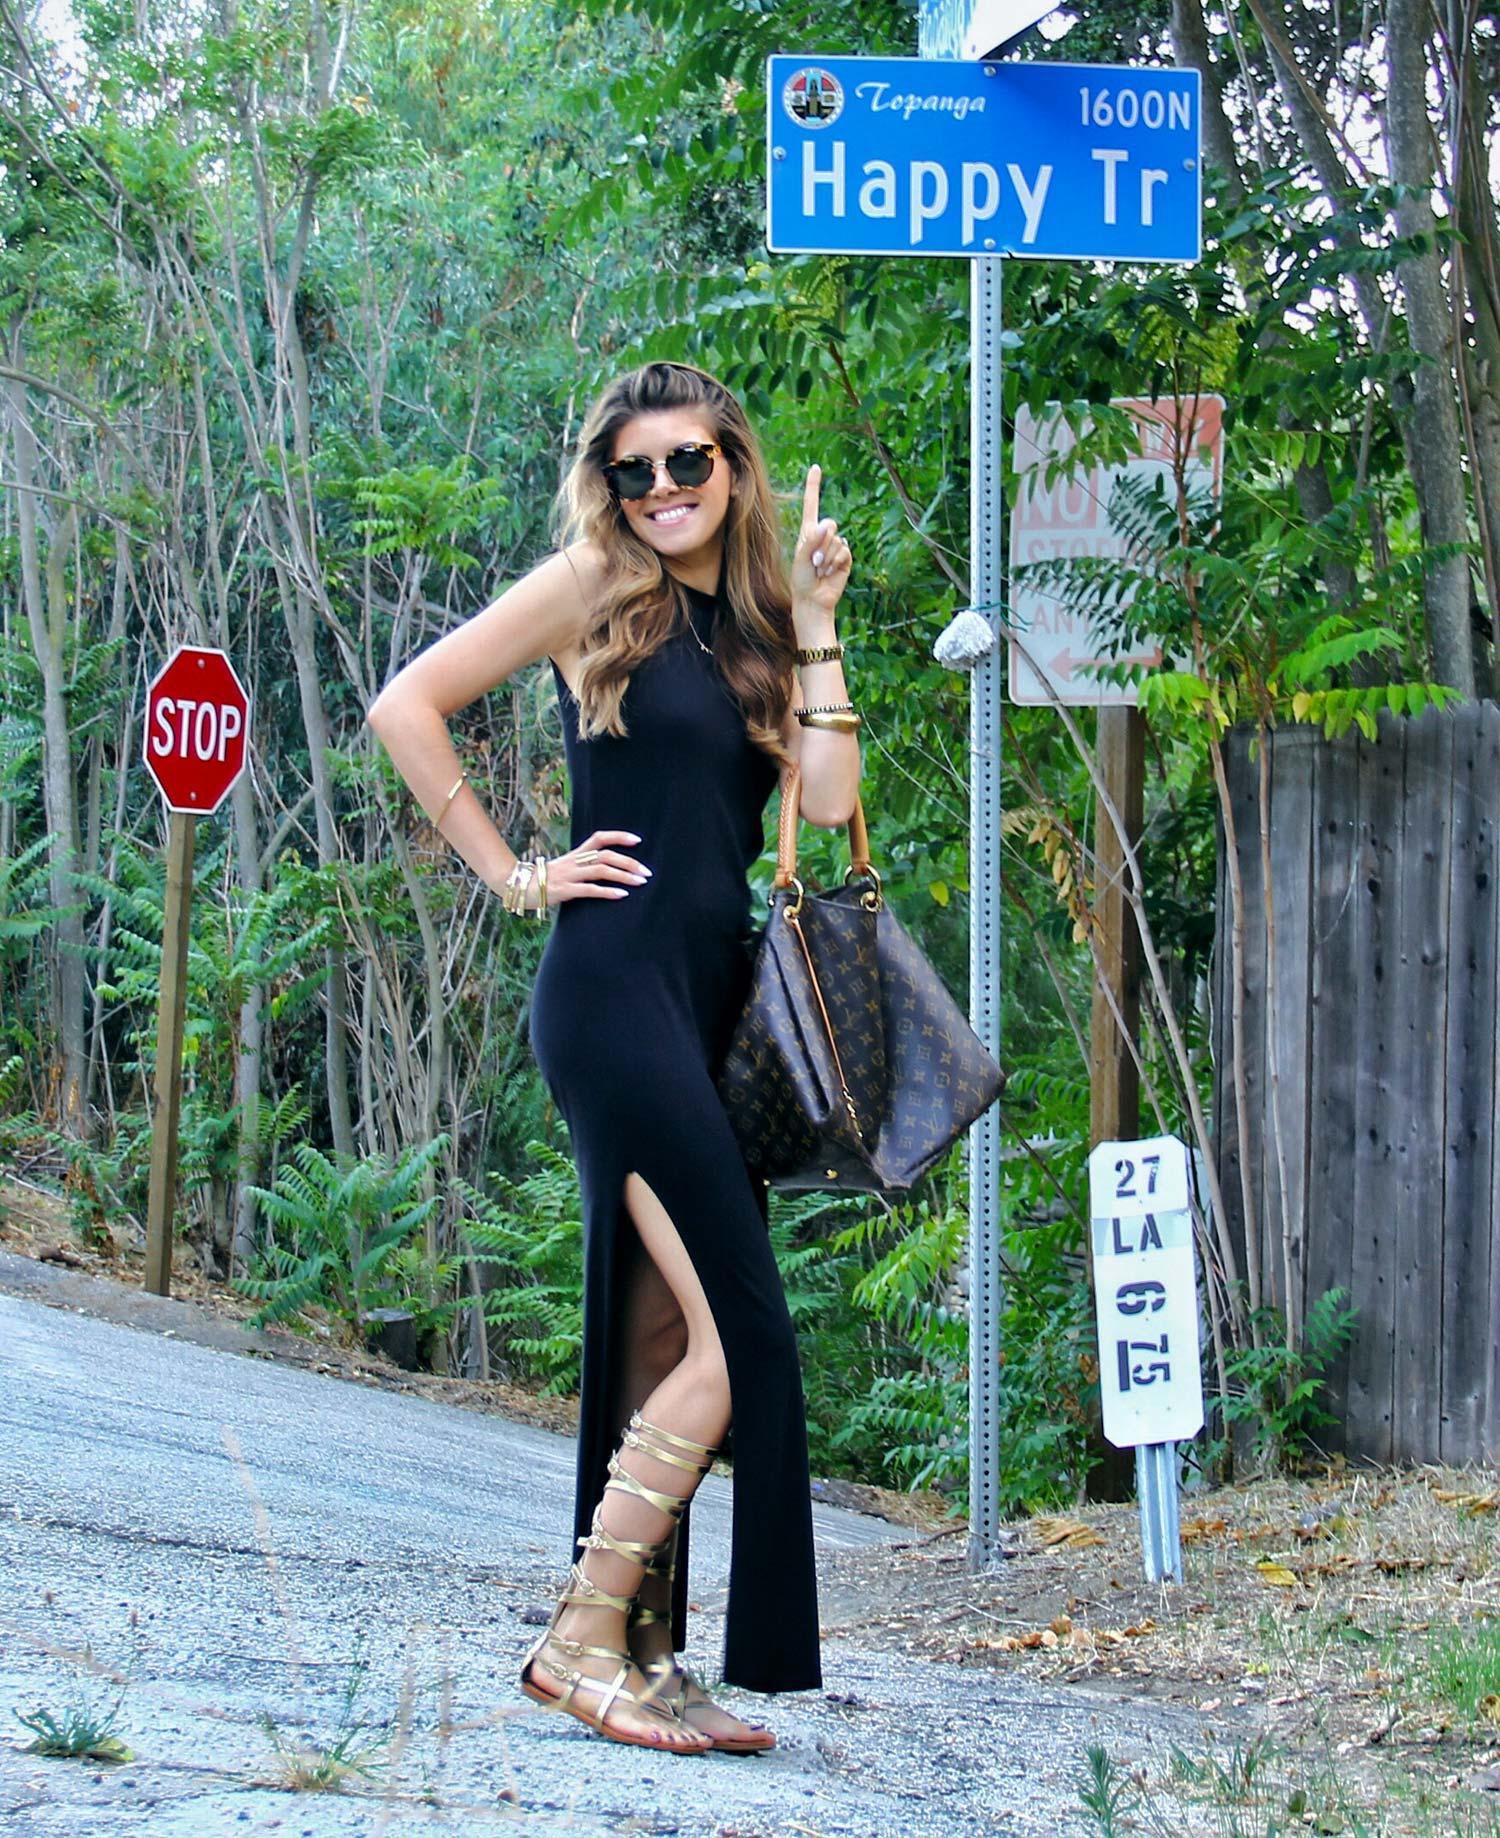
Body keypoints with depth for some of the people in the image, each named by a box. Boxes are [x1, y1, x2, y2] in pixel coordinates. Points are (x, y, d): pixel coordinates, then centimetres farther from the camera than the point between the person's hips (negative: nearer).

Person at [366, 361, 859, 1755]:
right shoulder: (595, 587, -1)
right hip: (613, 979, -7)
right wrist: (513, 877, -5)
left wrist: (814, 623, 2)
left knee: (667, 1346, 8)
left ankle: (639, 1654, 12)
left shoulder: (758, 622, 16)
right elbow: (407, 705, -4)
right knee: (738, 1338, -14)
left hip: (712, 1000, 7)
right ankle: (583, 1643, -10)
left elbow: (828, 799, 3)